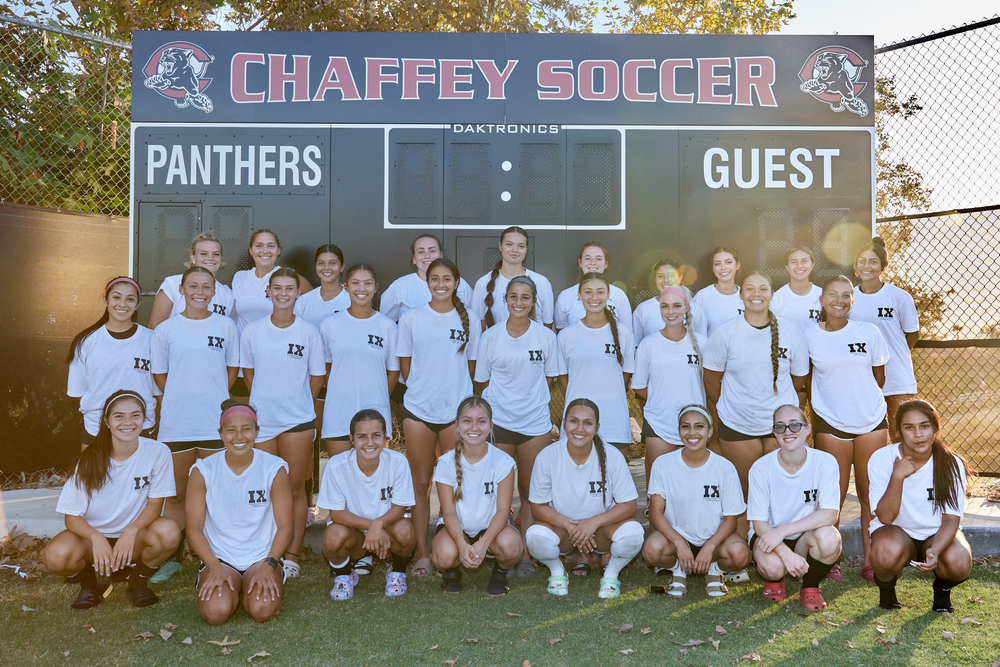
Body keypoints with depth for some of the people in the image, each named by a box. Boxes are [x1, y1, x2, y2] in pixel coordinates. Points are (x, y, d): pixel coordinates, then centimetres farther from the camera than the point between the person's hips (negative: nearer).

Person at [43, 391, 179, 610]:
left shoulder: (157, 452, -14)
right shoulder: (91, 460, -13)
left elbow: (154, 504, -8)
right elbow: (72, 516, -11)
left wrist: (131, 531, -28)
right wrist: (96, 538, -32)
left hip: (134, 536, 0)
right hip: (92, 534, 0)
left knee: (168, 532, -32)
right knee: (56, 556, -32)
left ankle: (138, 578, 0)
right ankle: (87, 575, 5)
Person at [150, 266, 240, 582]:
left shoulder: (226, 326, 4)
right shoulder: (165, 330, 4)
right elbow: (159, 375, 11)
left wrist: (211, 399, 6)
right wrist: (182, 401, 5)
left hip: (215, 423, 0)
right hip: (176, 424, 0)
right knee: (176, 495, 8)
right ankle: (173, 558, 22)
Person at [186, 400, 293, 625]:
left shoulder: (274, 469, -5)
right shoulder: (203, 471, -4)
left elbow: (284, 525, -4)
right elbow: (194, 528, -3)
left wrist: (268, 566, -17)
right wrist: (215, 568, -15)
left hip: (262, 557, 0)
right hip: (219, 558, 0)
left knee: (262, 610, -25)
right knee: (215, 612, -26)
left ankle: (267, 582, 10)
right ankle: (229, 589, 10)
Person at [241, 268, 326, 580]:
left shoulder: (309, 333, 0)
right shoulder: (252, 332, 5)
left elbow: (317, 377, 6)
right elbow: (249, 373, 15)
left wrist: (295, 401, 7)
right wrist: (269, 399, 11)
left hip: (298, 420, -1)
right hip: (261, 420, 1)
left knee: (295, 489, 3)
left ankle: (292, 555, 12)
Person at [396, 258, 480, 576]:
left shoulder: (469, 320, 7)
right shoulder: (411, 318, 5)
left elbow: (470, 368, 13)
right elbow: (405, 367, 9)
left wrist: (454, 391, 7)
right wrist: (424, 390, 5)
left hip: (456, 410, 0)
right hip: (418, 409, 0)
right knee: (421, 483, 3)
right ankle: (421, 554, 12)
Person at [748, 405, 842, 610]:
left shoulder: (825, 462, -13)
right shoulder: (761, 467, -14)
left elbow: (831, 514, -21)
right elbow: (759, 522, -12)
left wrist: (782, 530, -30)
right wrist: (787, 554, -28)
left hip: (808, 537, 1)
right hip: (770, 536, -1)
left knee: (828, 537, -32)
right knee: (773, 566, -32)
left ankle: (810, 586, -2)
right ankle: (774, 578, 8)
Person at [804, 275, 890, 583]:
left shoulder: (869, 332, 0)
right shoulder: (809, 336, -2)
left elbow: (879, 376, 11)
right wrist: (816, 410, 7)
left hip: (872, 422, 1)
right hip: (831, 423, -1)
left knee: (871, 494, 6)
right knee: (834, 495, 1)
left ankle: (871, 561, 16)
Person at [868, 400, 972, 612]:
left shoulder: (952, 464, -12)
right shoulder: (881, 459, -17)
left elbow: (951, 519, -13)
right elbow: (885, 517, -21)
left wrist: (935, 550, -34)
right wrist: (897, 476, -36)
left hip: (937, 534, 2)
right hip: (897, 531, -2)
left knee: (959, 563, -31)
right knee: (887, 553, -37)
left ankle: (942, 588, 7)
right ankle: (885, 585, 1)